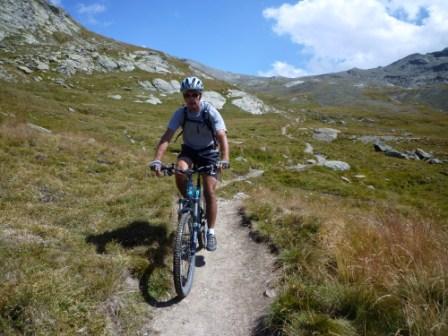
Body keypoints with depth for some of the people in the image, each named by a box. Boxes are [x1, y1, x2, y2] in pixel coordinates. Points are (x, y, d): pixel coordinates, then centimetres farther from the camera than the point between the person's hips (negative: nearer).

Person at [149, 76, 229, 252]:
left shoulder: (210, 112, -23)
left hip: (209, 152, -2)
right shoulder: (180, 113, -17)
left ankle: (211, 232, 1)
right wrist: (157, 160, -39)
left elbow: (222, 137, -33)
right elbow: (166, 137, -24)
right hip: (189, 149, 2)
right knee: (180, 172, -30)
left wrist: (224, 159, -51)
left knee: (209, 191, -13)